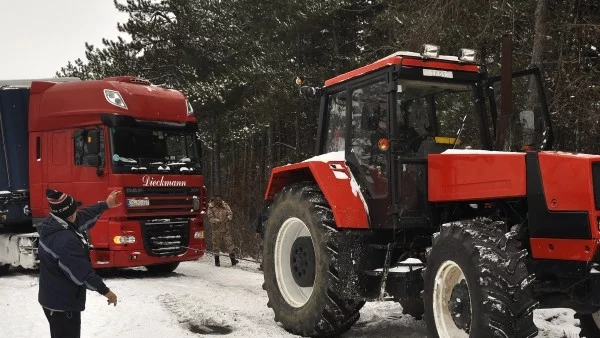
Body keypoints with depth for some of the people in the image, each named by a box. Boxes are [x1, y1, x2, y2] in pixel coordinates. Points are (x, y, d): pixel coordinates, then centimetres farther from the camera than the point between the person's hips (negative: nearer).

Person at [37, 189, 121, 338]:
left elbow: (84, 216, 14)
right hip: (62, 303, -10)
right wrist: (105, 291, -13)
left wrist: (105, 205, 24)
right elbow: (82, 272, -26)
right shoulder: (65, 241, -32)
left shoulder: (54, 223, -3)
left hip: (54, 299, 10)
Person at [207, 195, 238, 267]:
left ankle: (233, 259, 2)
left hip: (225, 228, 1)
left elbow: (230, 213, 0)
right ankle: (217, 261, 17)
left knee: (229, 243, -4)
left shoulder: (225, 206, 0)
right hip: (216, 229, -1)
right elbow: (210, 218, -11)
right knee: (216, 244, 5)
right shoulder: (211, 207, -5)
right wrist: (217, 221, -28)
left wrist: (228, 218, -23)